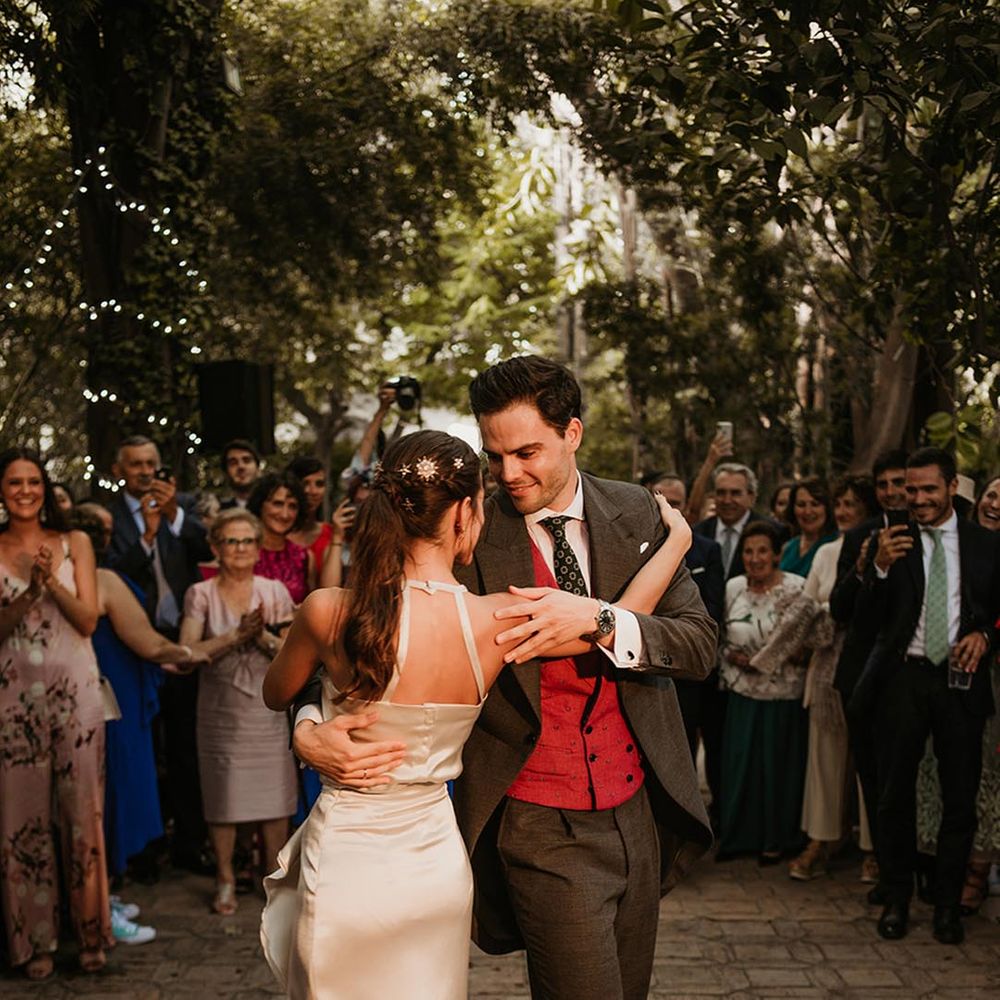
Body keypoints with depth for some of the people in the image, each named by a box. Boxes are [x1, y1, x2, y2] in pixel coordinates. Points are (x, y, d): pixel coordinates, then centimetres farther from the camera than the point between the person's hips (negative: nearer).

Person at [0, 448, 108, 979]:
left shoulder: (75, 543, 6)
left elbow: (87, 620, 0)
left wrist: (52, 580, -15)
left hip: (74, 689, 1)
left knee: (82, 808, 2)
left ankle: (90, 932, 11)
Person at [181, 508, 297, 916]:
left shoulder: (275, 591, 5)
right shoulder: (201, 595, 1)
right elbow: (188, 653, -8)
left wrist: (264, 637, -16)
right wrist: (235, 635, -16)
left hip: (267, 709, 1)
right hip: (221, 711, -1)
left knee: (275, 796, 1)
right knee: (223, 797, 3)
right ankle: (225, 881, 17)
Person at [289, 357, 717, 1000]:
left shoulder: (636, 514, 0)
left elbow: (701, 643, -5)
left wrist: (597, 620, -23)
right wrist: (313, 732, -28)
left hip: (639, 810, 4)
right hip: (542, 827, -4)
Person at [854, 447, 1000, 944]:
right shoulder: (891, 541, 0)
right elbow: (869, 617, -3)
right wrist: (879, 568, -19)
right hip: (904, 679, -1)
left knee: (960, 796, 6)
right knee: (896, 793, 7)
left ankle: (948, 903, 20)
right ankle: (896, 898, 21)